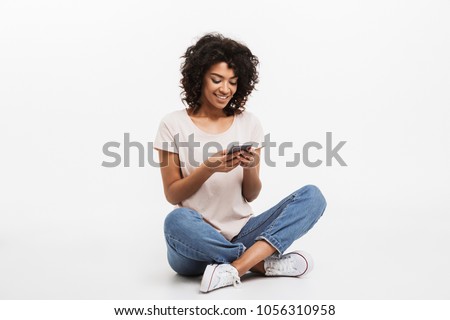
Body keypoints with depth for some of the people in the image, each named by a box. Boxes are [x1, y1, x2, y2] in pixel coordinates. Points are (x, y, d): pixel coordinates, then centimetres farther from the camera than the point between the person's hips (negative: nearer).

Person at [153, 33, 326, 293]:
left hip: (241, 233, 3)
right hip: (197, 243, -3)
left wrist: (250, 168, -16)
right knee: (176, 222, -38)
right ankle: (267, 263, -20)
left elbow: (251, 195, 6)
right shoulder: (173, 125, -2)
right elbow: (172, 195, -3)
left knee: (312, 196, -16)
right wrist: (207, 169, -19)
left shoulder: (249, 122, 6)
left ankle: (235, 268, -29)